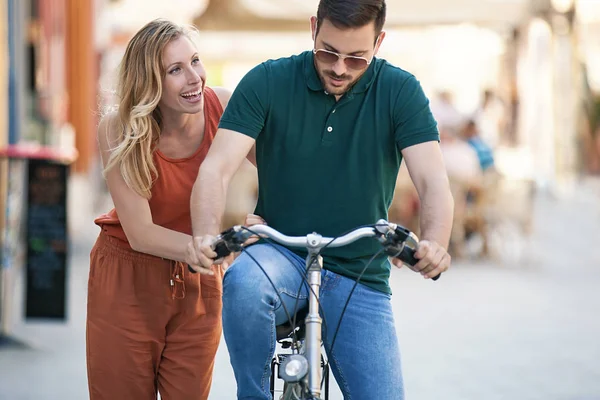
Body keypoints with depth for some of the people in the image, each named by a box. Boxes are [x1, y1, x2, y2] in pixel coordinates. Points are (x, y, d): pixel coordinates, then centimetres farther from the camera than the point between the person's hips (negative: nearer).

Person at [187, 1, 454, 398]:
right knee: (244, 282, -35)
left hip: (360, 277, 1)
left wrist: (434, 244, -36)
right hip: (281, 256, -1)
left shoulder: (400, 92, -4)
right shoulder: (267, 82, -6)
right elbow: (217, 168, -14)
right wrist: (206, 236, -35)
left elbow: (433, 182, -14)